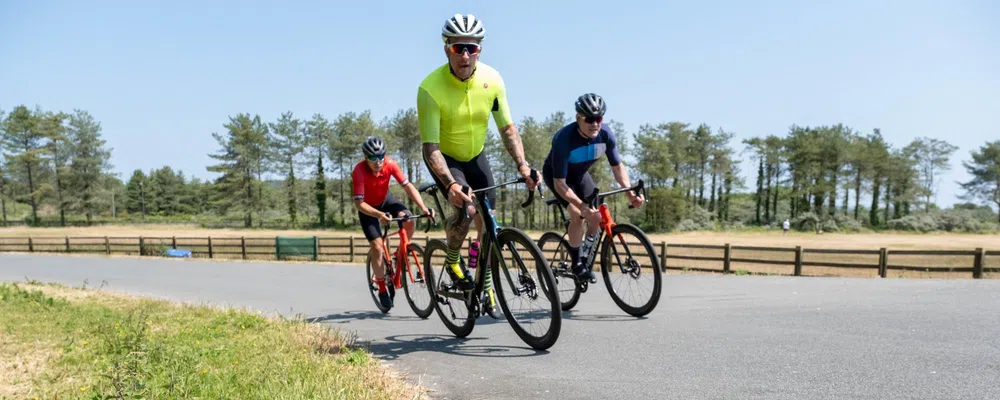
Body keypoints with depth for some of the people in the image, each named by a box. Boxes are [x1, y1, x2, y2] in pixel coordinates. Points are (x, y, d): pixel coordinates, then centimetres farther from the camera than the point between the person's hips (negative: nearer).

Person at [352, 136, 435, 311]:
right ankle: (382, 289, 4)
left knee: (409, 220, -26)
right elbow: (359, 203, -37)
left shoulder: (390, 164, -25)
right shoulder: (359, 171, -33)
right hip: (368, 208, -2)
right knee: (377, 248, -12)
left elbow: (408, 186, -27)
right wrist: (380, 215, -53)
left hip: (386, 200, 3)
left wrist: (423, 207, -40)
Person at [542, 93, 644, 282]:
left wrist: (630, 192, -30)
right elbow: (559, 183, -38)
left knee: (597, 217, -8)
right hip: (555, 174, -5)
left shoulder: (606, 134, -24)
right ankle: (576, 263, -5)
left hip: (579, 174, 5)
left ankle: (587, 252, 20)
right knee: (578, 214, -23)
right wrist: (581, 205, -51)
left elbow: (618, 167, -13)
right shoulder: (564, 138, -38)